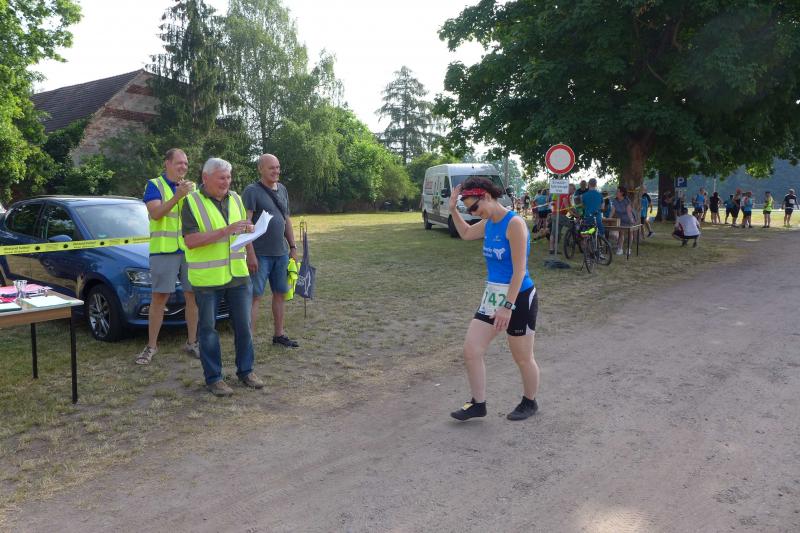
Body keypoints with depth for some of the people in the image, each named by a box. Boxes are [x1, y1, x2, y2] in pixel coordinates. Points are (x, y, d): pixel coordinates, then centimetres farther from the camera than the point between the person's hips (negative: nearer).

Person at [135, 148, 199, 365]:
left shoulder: (192, 187, 13)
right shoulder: (154, 185, 1)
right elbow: (155, 213, -15)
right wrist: (178, 195, -25)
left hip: (190, 250, 4)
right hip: (163, 250, -3)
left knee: (193, 296, 5)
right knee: (159, 298, 0)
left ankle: (192, 342, 16)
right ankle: (152, 346, 10)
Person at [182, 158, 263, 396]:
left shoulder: (235, 198, 10)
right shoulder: (192, 203, -7)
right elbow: (190, 241, -17)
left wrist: (248, 230, -3)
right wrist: (225, 231, -24)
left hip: (238, 275, 5)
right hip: (207, 278, -5)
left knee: (243, 325, 9)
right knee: (208, 329, 5)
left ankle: (246, 371, 24)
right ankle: (213, 378, 16)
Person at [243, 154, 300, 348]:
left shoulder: (282, 189, 13)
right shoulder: (252, 190, -8)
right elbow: (246, 223, -14)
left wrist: (293, 247, 15)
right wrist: (251, 253, -20)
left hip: (281, 253, 7)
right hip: (260, 254, -7)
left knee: (280, 293, 12)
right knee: (255, 296, -5)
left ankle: (279, 334, 24)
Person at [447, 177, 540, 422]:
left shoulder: (514, 223, -20)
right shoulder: (488, 223, 4)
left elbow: (519, 271, -22)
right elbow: (466, 233, 26)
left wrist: (507, 307, -25)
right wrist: (453, 209, 11)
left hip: (519, 298, -8)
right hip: (492, 296, 8)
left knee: (523, 358, 10)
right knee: (471, 351, 5)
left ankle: (529, 403, 33)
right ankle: (478, 403, 21)